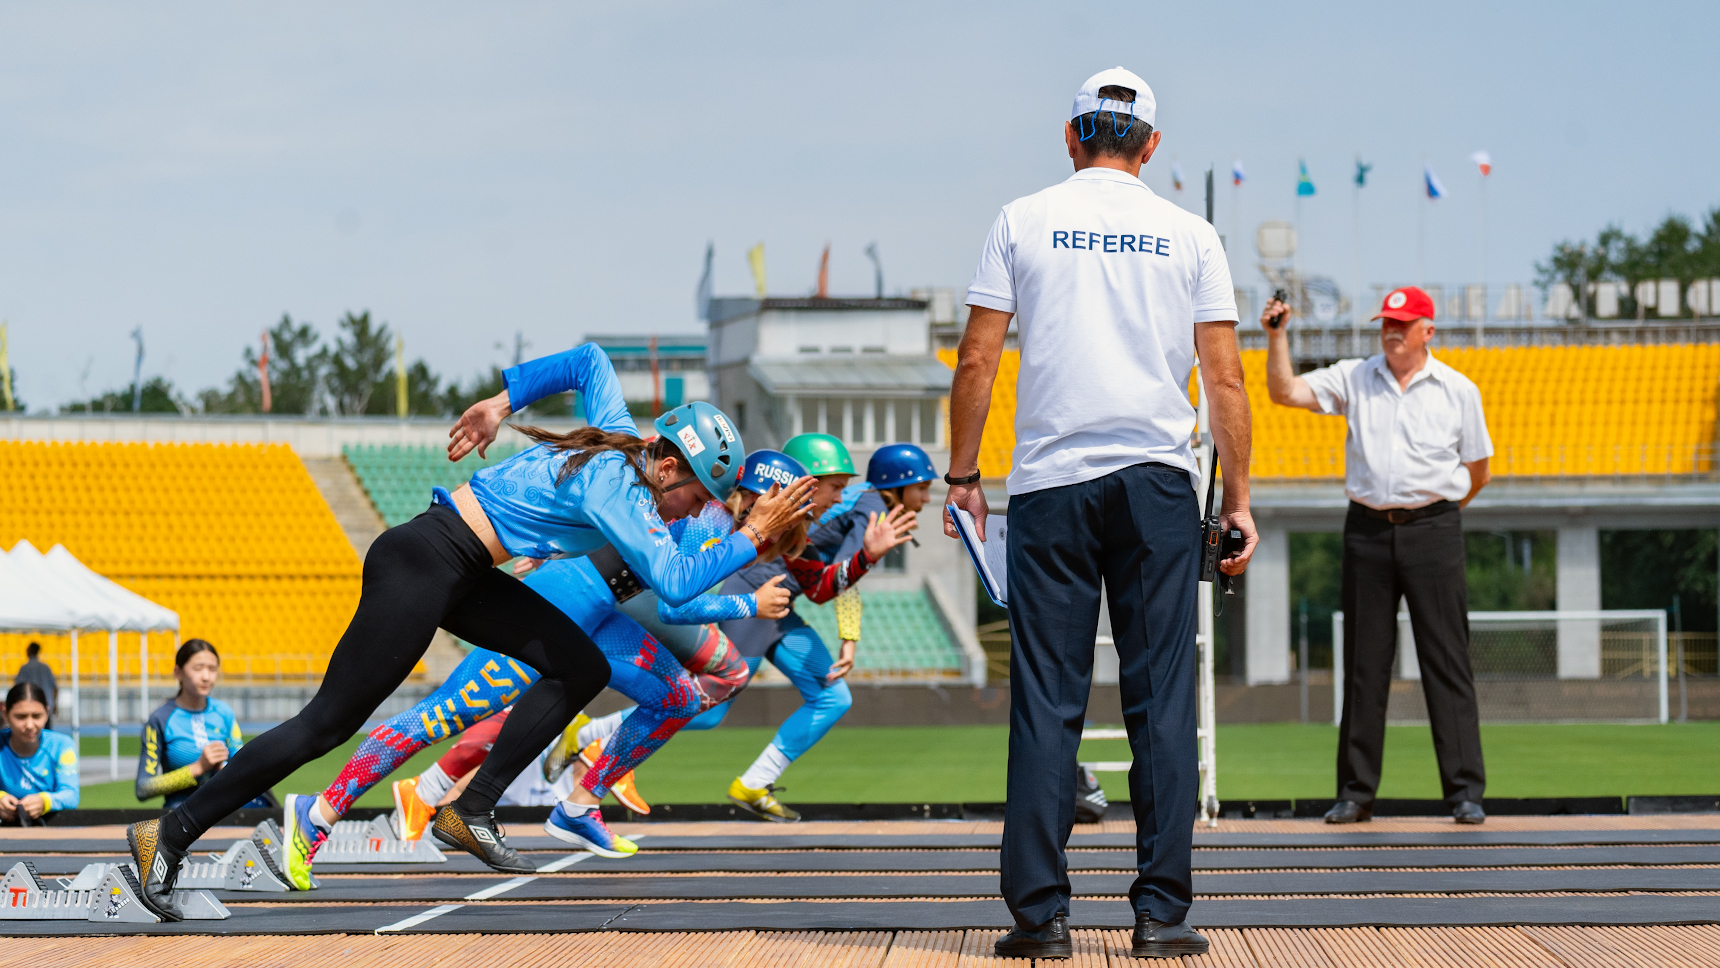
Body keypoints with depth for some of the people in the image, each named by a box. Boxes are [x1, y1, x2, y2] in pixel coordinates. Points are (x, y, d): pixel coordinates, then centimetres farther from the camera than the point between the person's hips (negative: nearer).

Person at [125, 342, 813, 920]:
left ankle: (471, 813, 3)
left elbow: (590, 361, 25)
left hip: (464, 575, 10)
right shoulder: (618, 488, -19)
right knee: (327, 723, -9)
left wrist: (502, 403, 25)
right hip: (422, 567, -10)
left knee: (582, 669, 2)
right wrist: (751, 539, -19)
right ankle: (170, 834, -5)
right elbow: (675, 582, -27)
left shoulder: (620, 439, 7)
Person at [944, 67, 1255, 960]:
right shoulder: (1189, 235, 7)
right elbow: (1224, 380, 3)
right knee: (1162, 695, 2)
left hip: (1051, 483, 0)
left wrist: (962, 475, 10)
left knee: (1045, 698, 0)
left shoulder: (1023, 222, 5)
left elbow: (976, 361, 1)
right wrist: (1238, 501, 8)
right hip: (1160, 482, 0)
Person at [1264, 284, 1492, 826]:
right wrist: (1277, 336, -13)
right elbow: (1285, 392, -2)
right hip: (1367, 532, 2)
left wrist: (1436, 513, 10)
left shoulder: (1458, 391, 6)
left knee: (1446, 662, -4)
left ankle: (1465, 792, -3)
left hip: (1432, 531, -2)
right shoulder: (1353, 380, 8)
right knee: (1364, 664, 3)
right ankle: (1355, 792, 7)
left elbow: (1477, 471, 12)